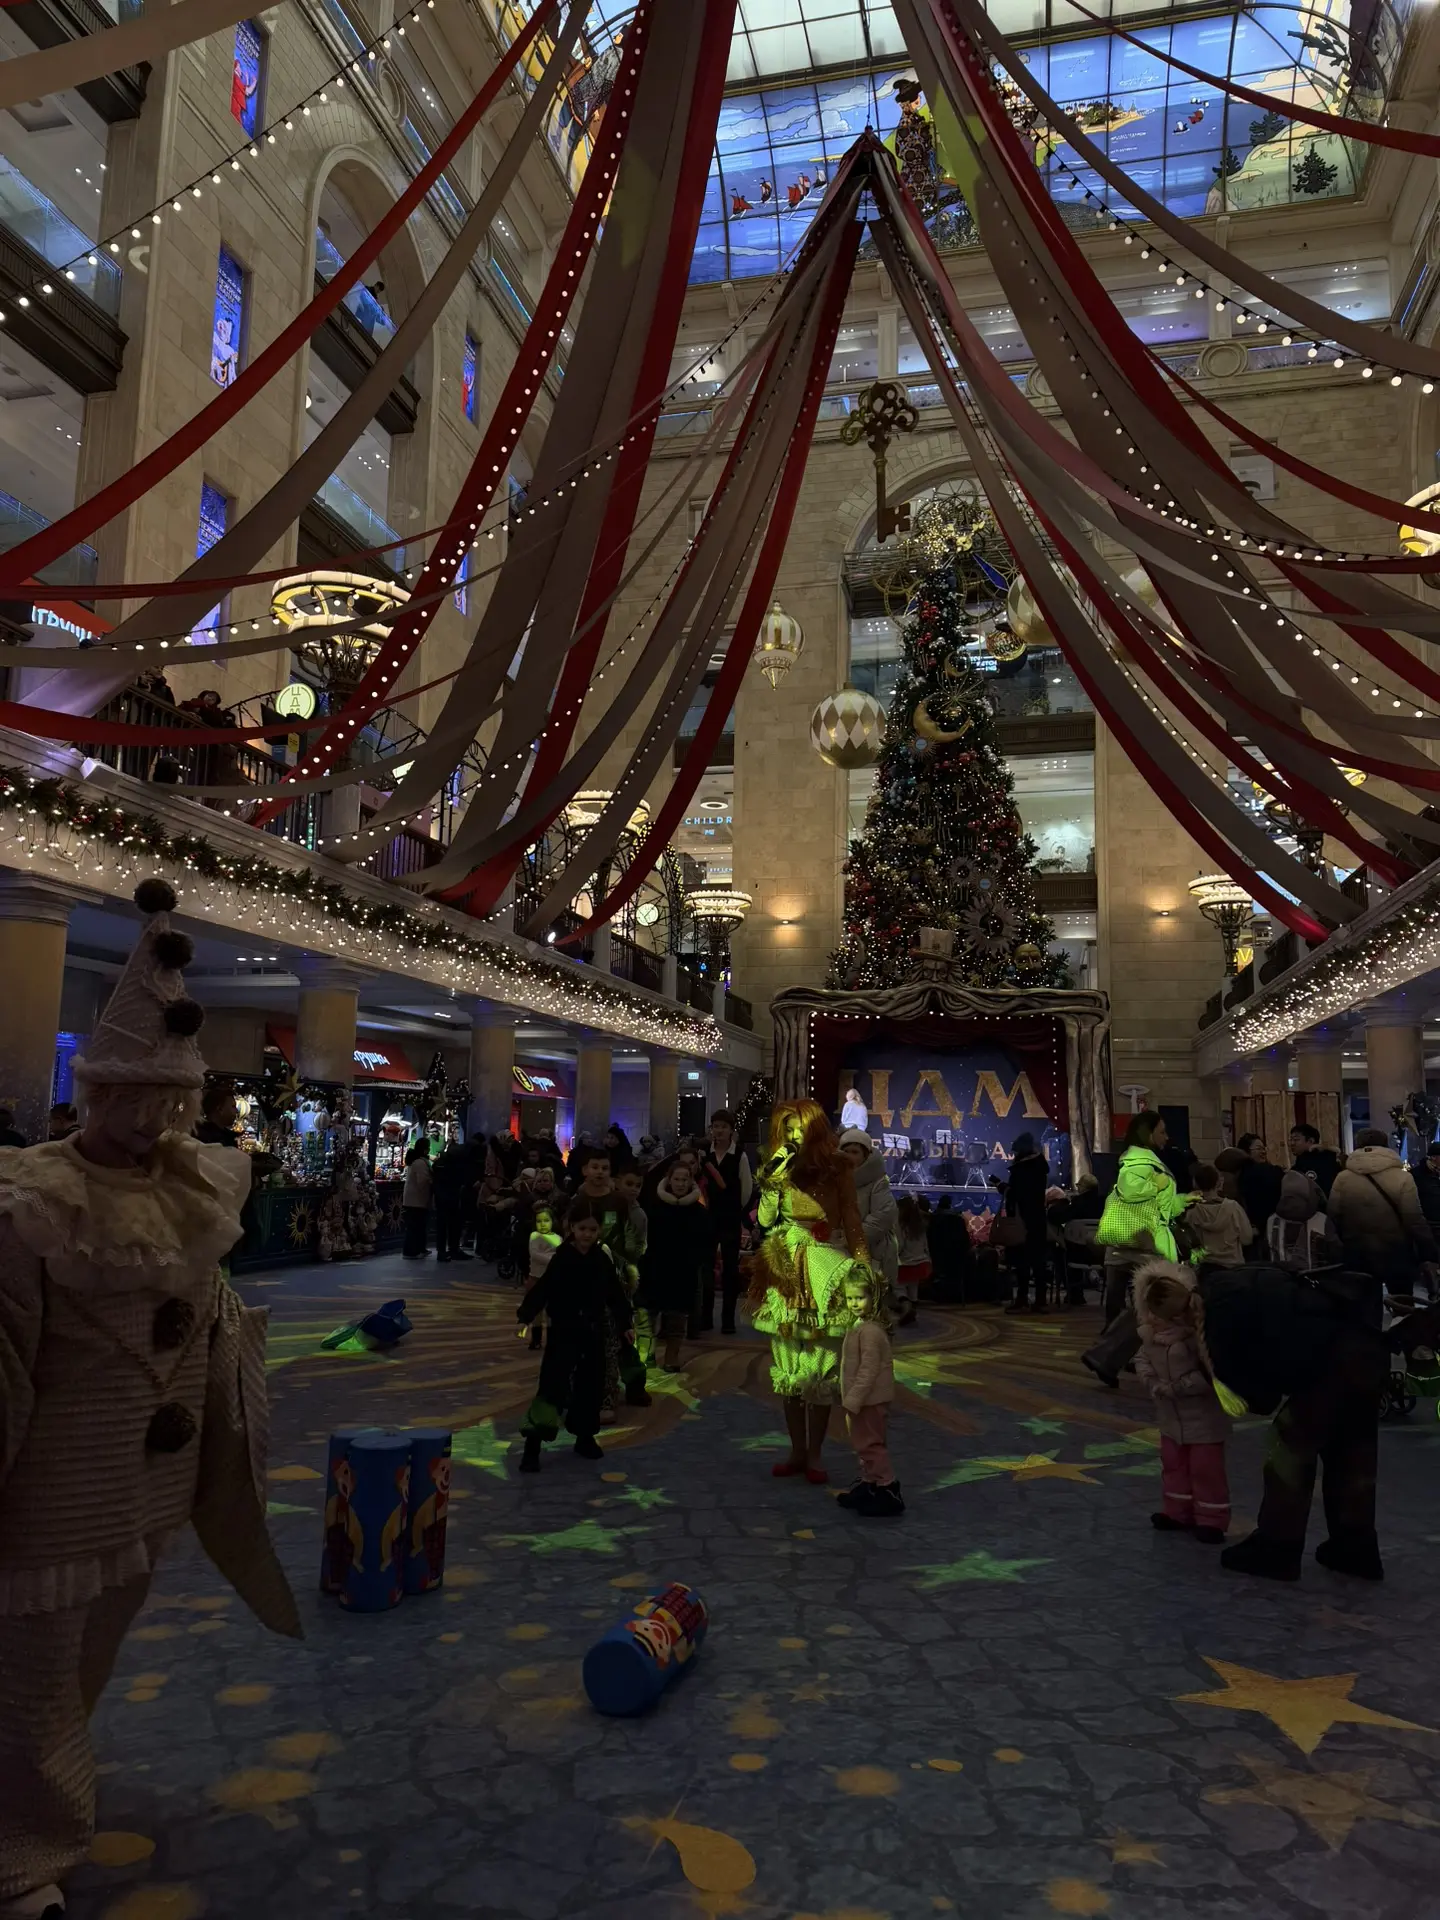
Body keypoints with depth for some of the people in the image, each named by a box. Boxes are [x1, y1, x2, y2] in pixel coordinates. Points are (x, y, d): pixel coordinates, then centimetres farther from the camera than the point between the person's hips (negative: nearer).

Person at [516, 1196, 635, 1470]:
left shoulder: (603, 1260, 2)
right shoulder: (561, 1259, -12)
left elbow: (616, 1294, 9)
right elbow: (542, 1290, -16)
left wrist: (626, 1323, 10)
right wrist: (526, 1314, -25)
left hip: (594, 1333, 5)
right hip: (564, 1332, -5)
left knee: (591, 1386, 12)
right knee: (552, 1384, -9)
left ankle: (585, 1437, 28)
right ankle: (532, 1446, -7)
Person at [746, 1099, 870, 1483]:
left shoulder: (837, 1168, 2)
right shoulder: (778, 1167, 7)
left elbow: (851, 1220, 4)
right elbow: (765, 1220, 0)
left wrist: (863, 1263, -4)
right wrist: (772, 1183, -12)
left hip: (824, 1272, -3)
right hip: (786, 1273, 3)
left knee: (820, 1366, -2)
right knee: (788, 1367, 7)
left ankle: (814, 1455, 10)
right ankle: (797, 1451, 19)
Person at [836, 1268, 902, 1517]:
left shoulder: (870, 1331, -23)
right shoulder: (859, 1327, 9)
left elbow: (869, 1371, -25)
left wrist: (852, 1401, -22)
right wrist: (850, 1400, 21)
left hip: (870, 1401, -10)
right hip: (863, 1400, 10)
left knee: (870, 1445, -2)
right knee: (863, 1444, 20)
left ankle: (889, 1493, 6)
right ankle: (868, 1486, 33)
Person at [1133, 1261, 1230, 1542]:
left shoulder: (1201, 1332, -27)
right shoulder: (1151, 1333, -6)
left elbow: (1212, 1372, -31)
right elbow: (1143, 1359, 4)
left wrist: (1183, 1386, -28)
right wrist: (1153, 1382, -13)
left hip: (1204, 1415, -7)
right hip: (1171, 1414, 7)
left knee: (1206, 1468, 5)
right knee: (1173, 1464, 17)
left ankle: (1211, 1519, 18)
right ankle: (1177, 1512, 31)